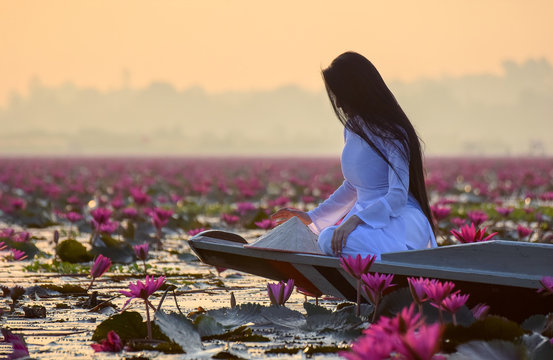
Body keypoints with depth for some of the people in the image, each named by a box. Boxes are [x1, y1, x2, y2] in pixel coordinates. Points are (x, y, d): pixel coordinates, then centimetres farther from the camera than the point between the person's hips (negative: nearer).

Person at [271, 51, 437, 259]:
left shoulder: (390, 133, -15)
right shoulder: (353, 127, 12)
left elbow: (397, 197, -21)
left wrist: (356, 219, -34)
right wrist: (312, 217, 23)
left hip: (400, 224, -8)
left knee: (330, 240, -32)